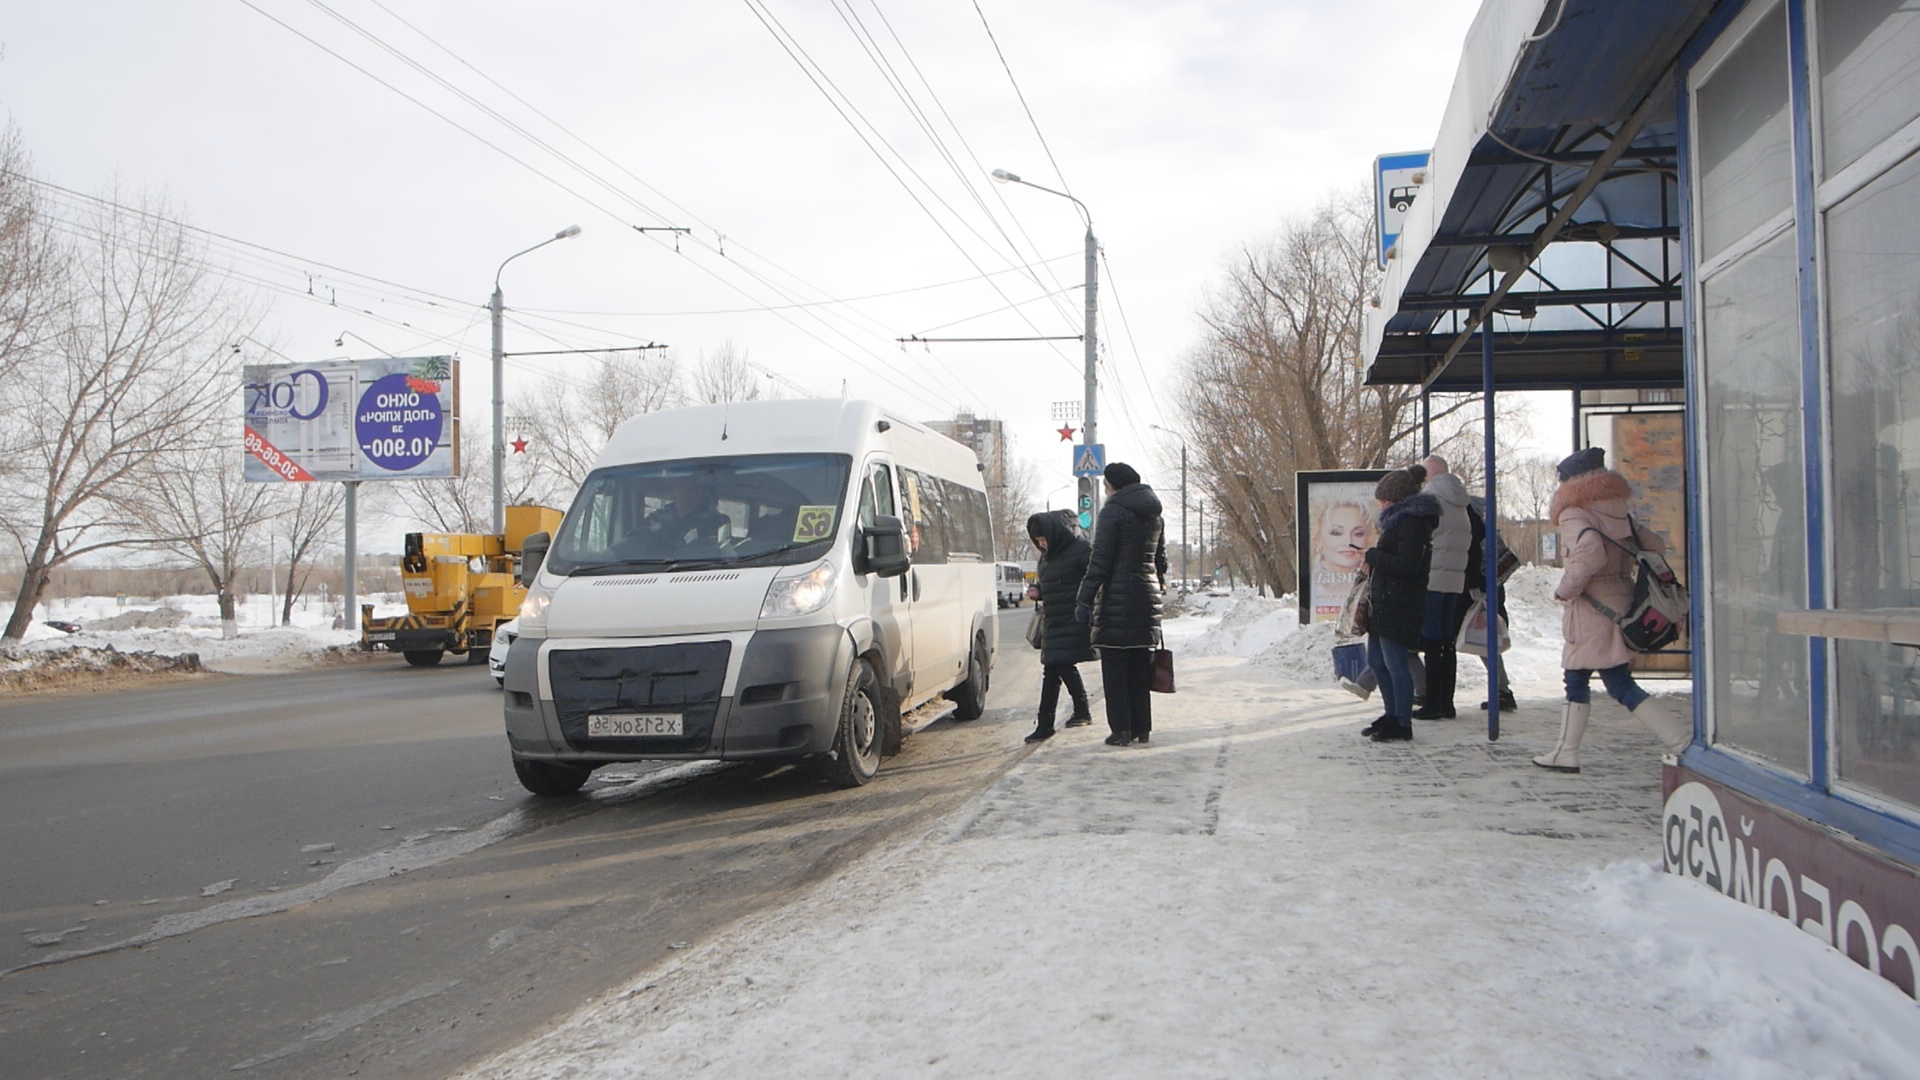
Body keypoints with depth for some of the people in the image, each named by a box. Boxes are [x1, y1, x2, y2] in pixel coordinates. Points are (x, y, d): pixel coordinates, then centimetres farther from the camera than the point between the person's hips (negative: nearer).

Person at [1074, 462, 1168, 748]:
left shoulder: (1113, 512, -9)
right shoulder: (1154, 515, 14)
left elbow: (1100, 561, -13)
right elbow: (1161, 561, 19)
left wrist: (1084, 600, -10)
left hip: (1118, 599, -7)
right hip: (1147, 598, 7)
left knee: (1115, 668, -1)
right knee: (1140, 667, 12)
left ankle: (1122, 729, -3)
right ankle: (1142, 728, 15)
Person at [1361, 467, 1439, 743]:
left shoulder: (1412, 523, -14)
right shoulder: (1402, 520, 18)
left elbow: (1407, 565, -22)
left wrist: (1374, 556, -11)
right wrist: (1375, 561, 4)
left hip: (1398, 604, -11)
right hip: (1384, 603, 11)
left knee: (1395, 663, -6)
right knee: (1376, 661, 16)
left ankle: (1402, 725, 1)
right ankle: (1393, 716, 27)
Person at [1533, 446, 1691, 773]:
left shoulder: (1573, 516, -13)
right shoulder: (1619, 514, 11)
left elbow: (1590, 552, -30)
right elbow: (1655, 546, 16)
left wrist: (1566, 589, -18)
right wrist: (1636, 584, 20)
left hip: (1595, 610, -8)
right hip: (1621, 604, 8)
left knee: (1621, 687, -1)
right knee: (1576, 680, 14)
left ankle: (1681, 736, -5)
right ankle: (1566, 754, 16)